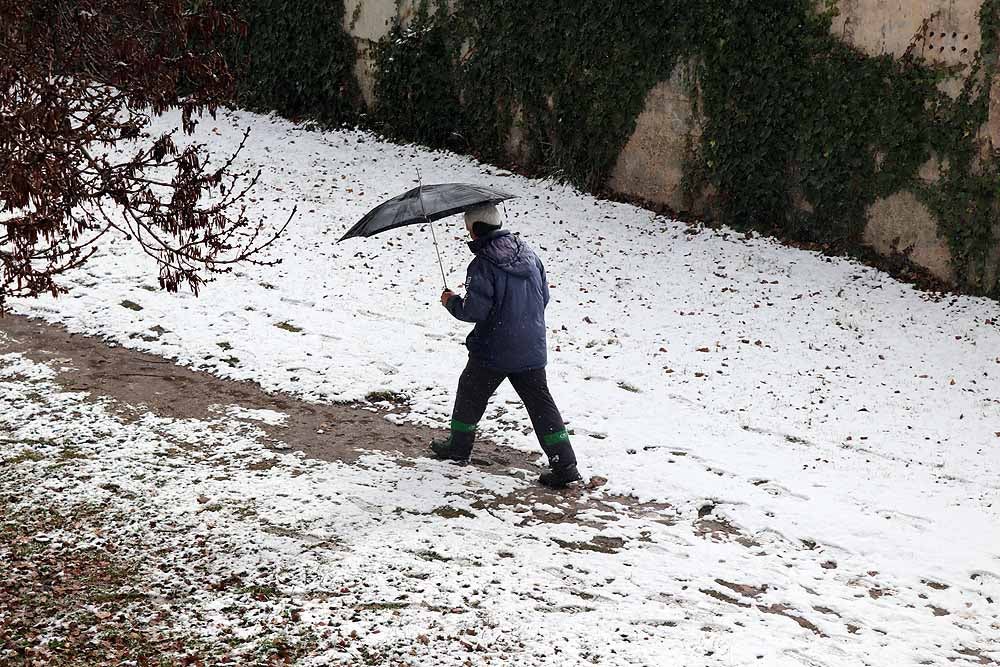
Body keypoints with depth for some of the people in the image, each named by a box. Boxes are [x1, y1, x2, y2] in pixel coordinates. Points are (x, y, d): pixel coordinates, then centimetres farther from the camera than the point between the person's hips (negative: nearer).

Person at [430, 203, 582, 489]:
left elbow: (474, 311, -20)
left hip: (493, 352, -5)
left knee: (471, 394, 18)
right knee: (540, 403, 7)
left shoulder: (483, 265, -18)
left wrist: (451, 301, -1)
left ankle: (459, 446, 34)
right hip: (532, 349, 5)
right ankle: (565, 465, 1)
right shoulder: (528, 254, 4)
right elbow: (544, 296, 11)